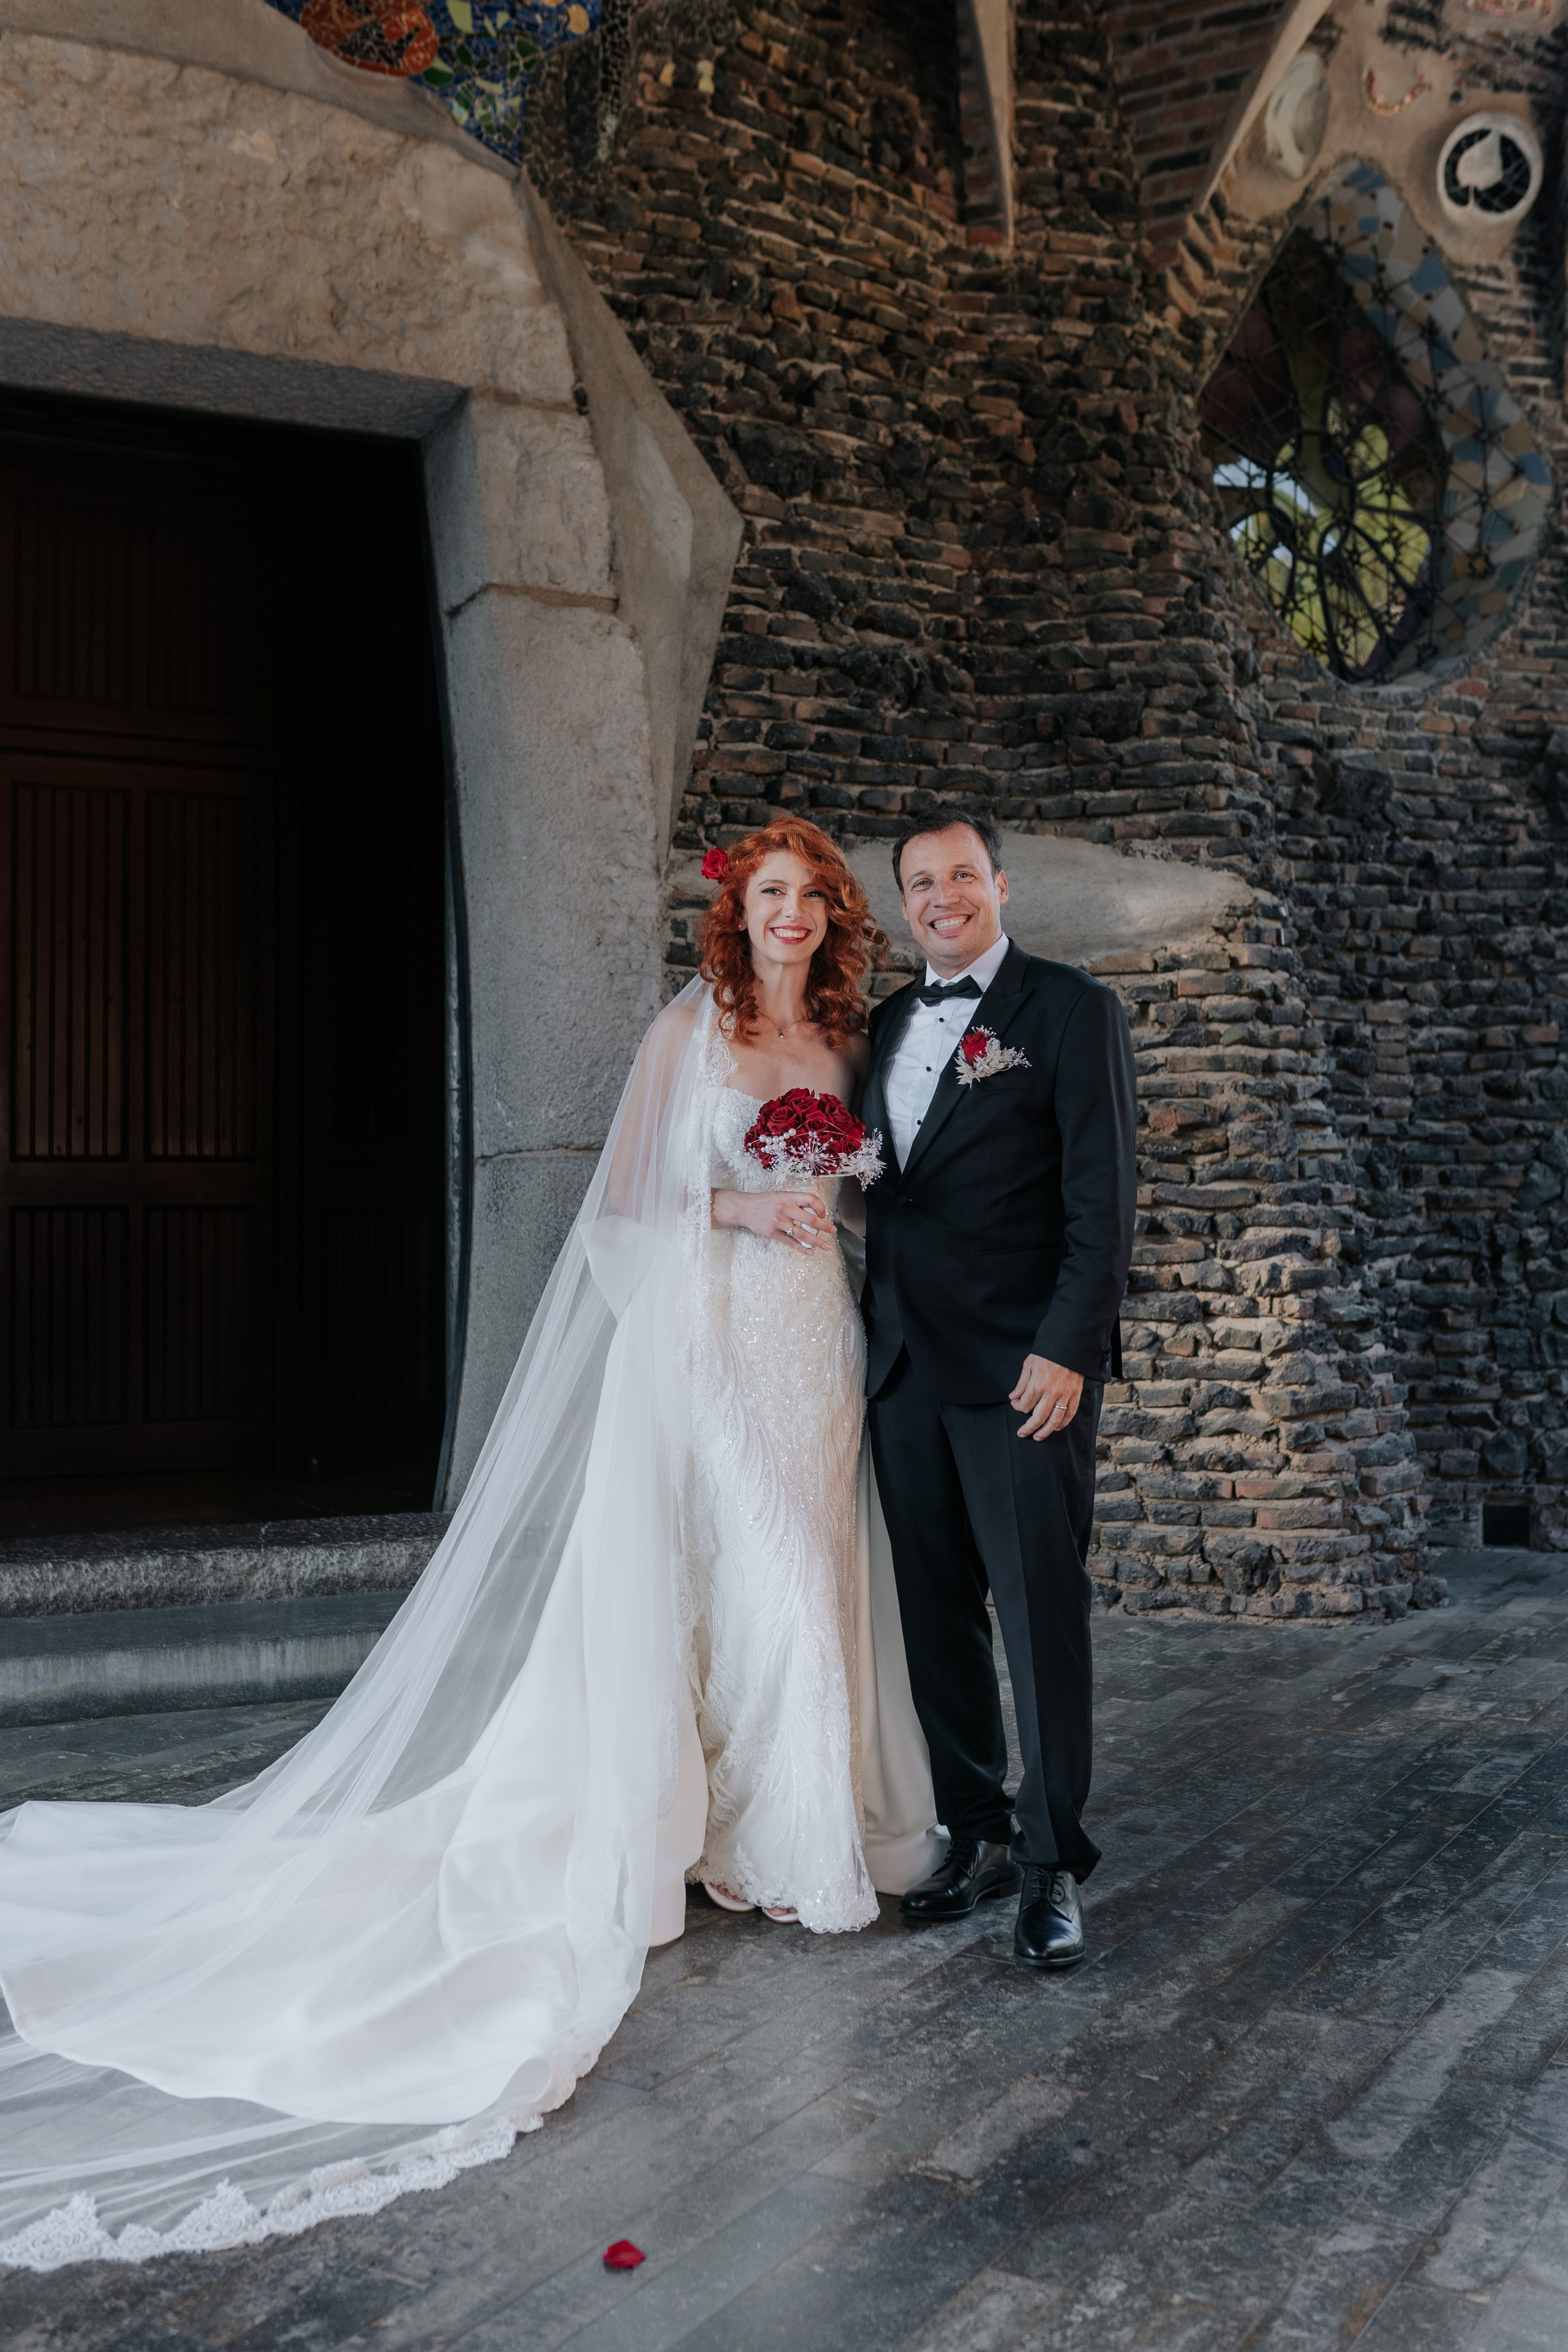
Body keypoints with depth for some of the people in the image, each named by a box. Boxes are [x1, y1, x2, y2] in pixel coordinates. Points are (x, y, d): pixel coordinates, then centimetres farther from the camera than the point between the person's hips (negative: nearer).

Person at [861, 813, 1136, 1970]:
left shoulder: (1071, 1009, -2)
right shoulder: (887, 1023, 17)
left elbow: (1102, 1193, -8)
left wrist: (1066, 1348, -15)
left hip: (1021, 1364, -6)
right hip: (905, 1360, 6)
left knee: (1041, 1614, -1)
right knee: (937, 1613, 11)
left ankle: (1053, 1862, 12)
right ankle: (976, 1833, 25)